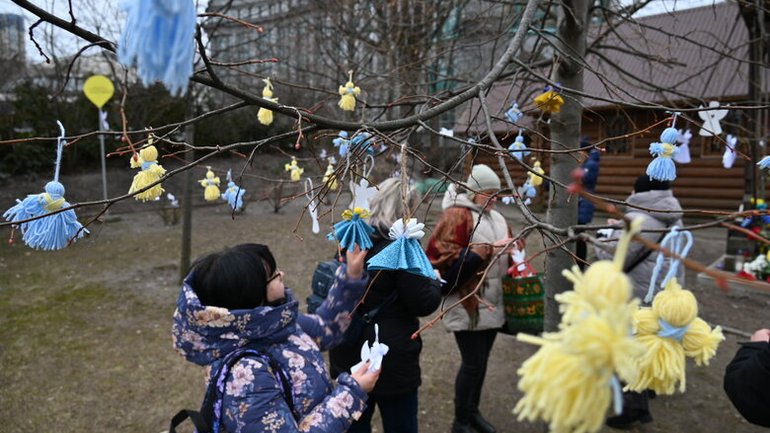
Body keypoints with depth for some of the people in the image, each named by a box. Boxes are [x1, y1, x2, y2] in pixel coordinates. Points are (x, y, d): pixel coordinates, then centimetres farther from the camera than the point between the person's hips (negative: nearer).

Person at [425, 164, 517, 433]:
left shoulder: (496, 218, 14)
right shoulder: (457, 216, -12)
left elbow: (507, 251, 27)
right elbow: (446, 257, -23)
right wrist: (486, 251, -25)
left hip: (492, 303, 8)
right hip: (467, 305, -8)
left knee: (481, 360, 17)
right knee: (472, 363, -2)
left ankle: (472, 411, 35)